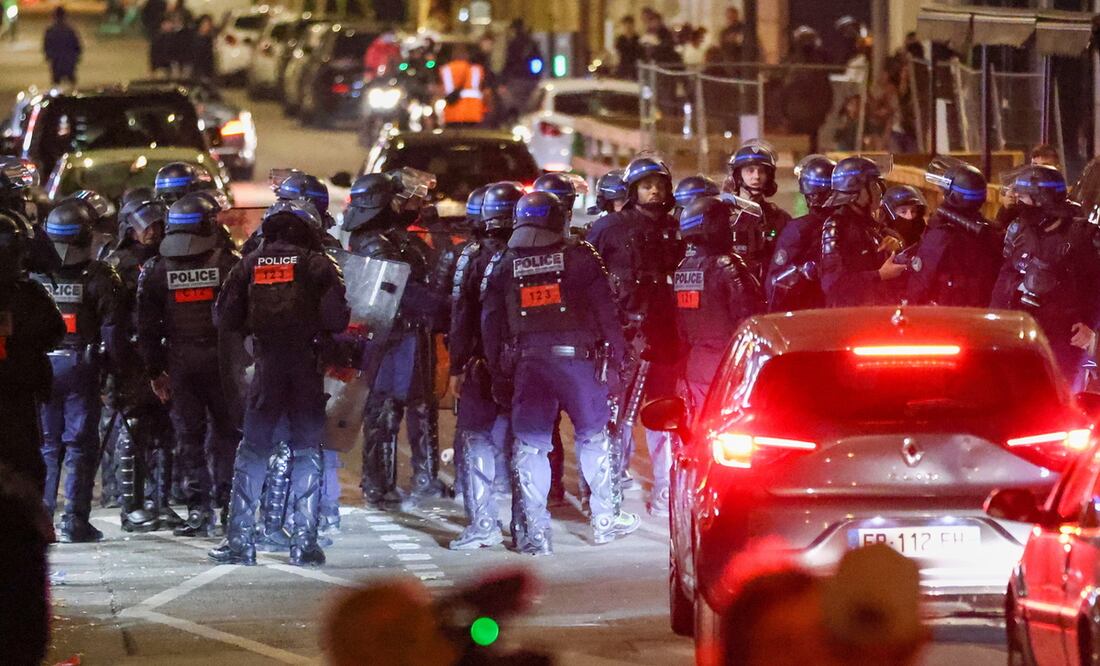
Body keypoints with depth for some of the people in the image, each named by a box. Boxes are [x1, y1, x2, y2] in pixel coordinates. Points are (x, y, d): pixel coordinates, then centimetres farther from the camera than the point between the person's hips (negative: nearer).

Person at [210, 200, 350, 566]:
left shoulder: (250, 265, 6)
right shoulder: (318, 265, -2)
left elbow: (224, 318, 4)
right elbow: (336, 318, -10)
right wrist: (314, 327, 11)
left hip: (266, 368, 2)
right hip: (307, 368, -2)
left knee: (252, 452, 10)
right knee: (307, 451, 5)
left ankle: (238, 540, 7)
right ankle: (304, 540, 1)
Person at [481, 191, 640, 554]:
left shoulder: (502, 265, 10)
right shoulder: (580, 257, 2)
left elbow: (490, 324, 10)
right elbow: (605, 310, -1)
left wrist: (498, 374, 13)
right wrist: (615, 357, 5)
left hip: (526, 361, 2)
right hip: (576, 357, -1)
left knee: (530, 445, 4)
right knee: (593, 436, 12)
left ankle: (534, 531, -1)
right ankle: (604, 518, 17)